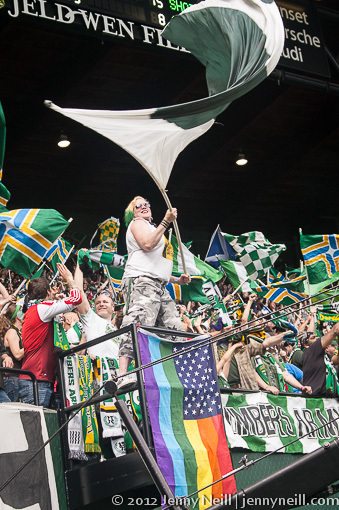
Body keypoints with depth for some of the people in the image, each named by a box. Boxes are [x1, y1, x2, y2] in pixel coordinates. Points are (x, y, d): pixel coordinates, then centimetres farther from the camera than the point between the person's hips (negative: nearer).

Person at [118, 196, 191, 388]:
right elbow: (147, 244, -14)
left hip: (160, 287, 10)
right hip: (141, 282, -10)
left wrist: (177, 280, 23)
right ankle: (123, 376, -35)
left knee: (177, 331, 1)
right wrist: (166, 222, -10)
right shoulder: (137, 223, 9)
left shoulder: (152, 228, 35)